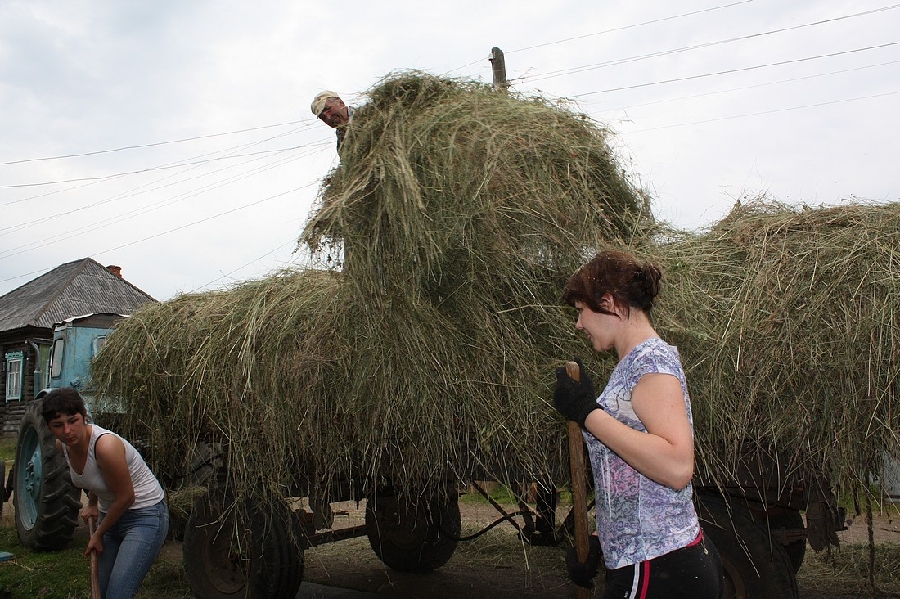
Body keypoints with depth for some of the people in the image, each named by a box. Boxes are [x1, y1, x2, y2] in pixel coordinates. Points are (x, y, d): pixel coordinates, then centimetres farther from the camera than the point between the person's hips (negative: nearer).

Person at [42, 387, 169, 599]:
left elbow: (126, 497, -20)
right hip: (111, 515, 8)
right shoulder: (63, 445, -6)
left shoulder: (106, 445, -31)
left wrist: (98, 535, -7)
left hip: (145, 517, -8)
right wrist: (92, 504, 15)